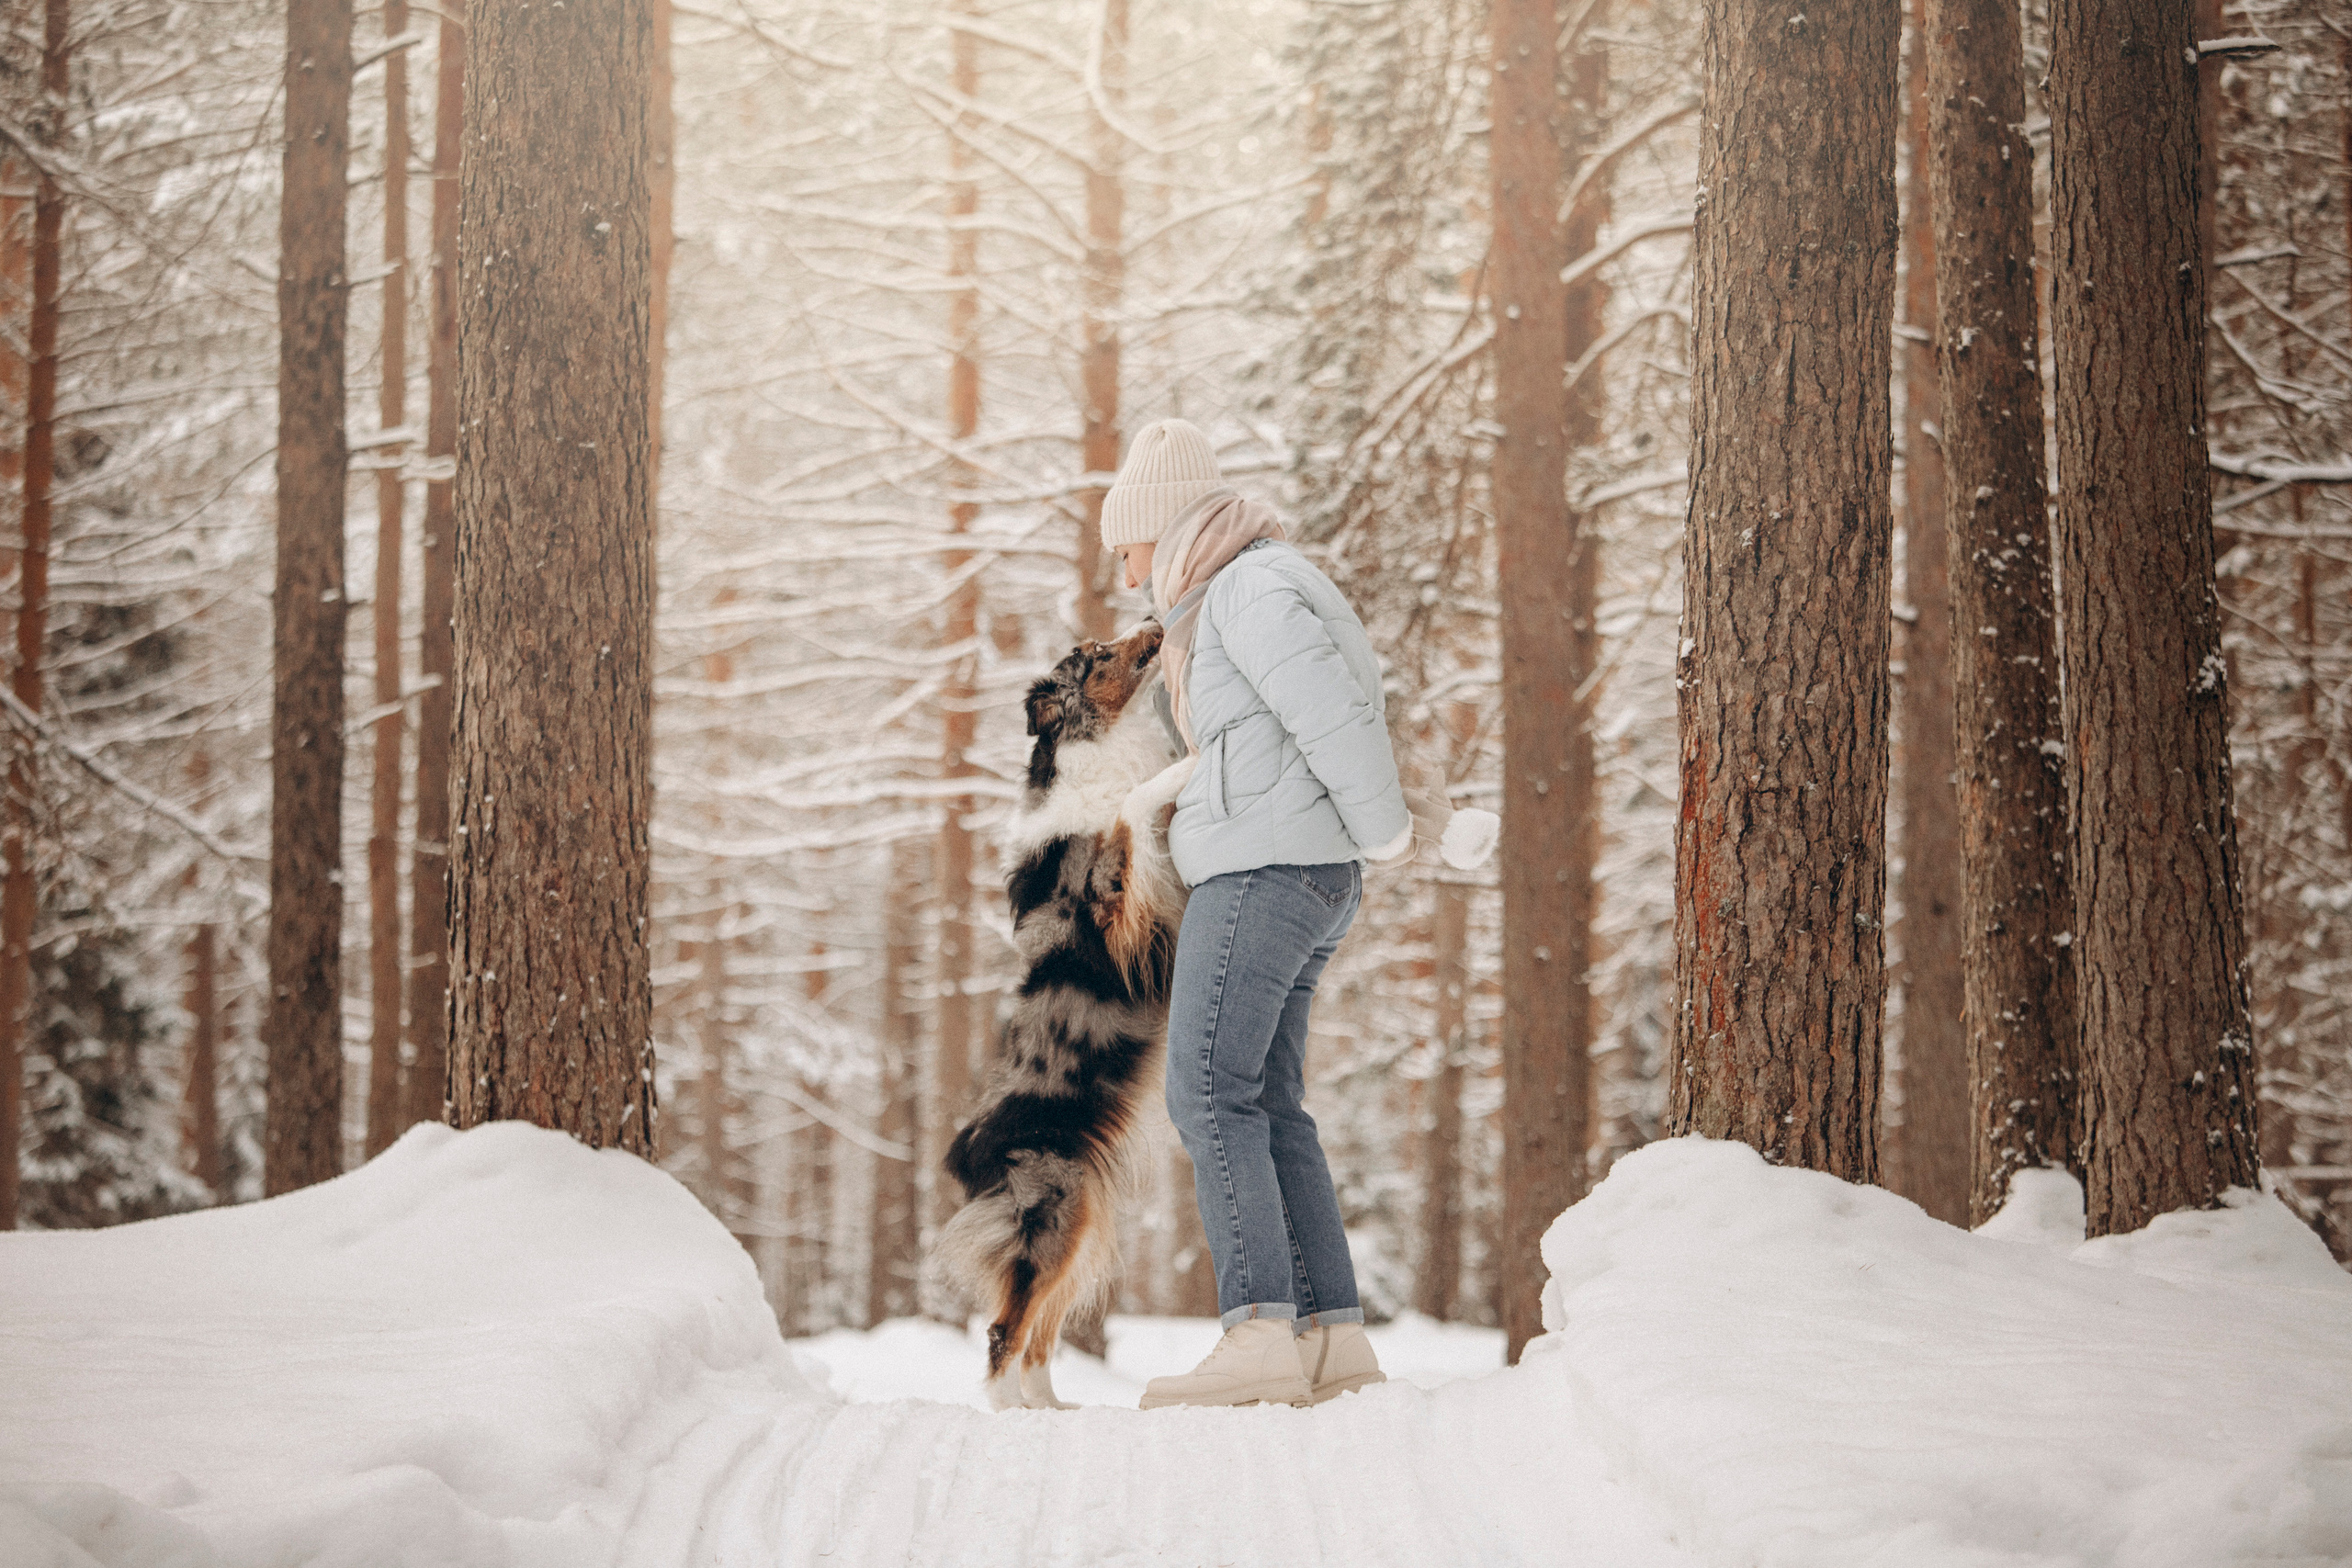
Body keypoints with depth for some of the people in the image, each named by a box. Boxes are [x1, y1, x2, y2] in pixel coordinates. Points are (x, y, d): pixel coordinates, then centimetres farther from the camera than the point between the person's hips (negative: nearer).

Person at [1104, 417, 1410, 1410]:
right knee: (1267, 1111, 6)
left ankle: (1257, 1333, -24)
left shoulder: (1252, 589, -11)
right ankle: (1334, 1342, 1)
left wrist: (1383, 837, -6)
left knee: (1209, 1096, -15)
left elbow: (1337, 720, -19)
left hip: (1265, 871, -10)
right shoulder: (1241, 599, 22)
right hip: (1295, 886, 10)